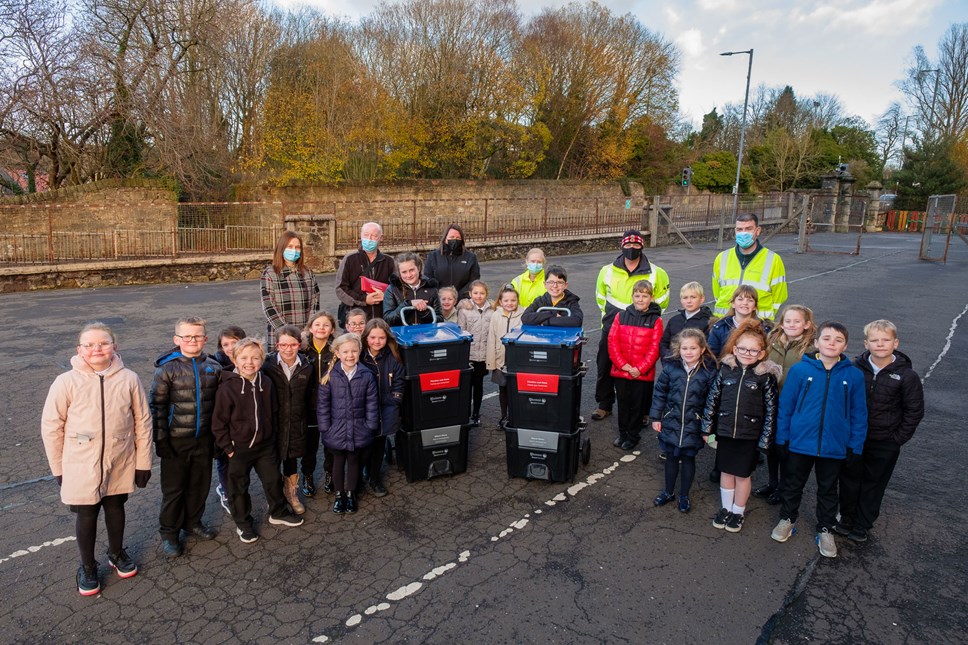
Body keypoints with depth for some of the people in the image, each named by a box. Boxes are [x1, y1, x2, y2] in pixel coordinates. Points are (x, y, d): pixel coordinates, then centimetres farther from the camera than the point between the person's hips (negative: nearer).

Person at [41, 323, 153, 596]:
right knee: (86, 515, 13)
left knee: (116, 508, 20)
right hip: (81, 468, -1)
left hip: (120, 465, 1)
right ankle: (87, 567, 35)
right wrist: (58, 468, 0)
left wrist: (143, 462, 0)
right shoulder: (66, 382, -12)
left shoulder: (129, 379, -10)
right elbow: (51, 427, -4)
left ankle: (117, 553, 44)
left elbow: (143, 422, -3)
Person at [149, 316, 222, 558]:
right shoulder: (167, 368, -10)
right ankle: (169, 533, 26)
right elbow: (156, 404, -9)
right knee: (173, 488, 8)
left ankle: (192, 522, 37)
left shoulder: (214, 368, 1)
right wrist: (160, 439, -12)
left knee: (200, 484, 15)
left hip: (203, 439, 4)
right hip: (176, 440, -3)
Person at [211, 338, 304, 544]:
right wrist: (227, 447, -11)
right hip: (238, 448, -4)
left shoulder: (266, 383, -4)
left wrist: (271, 436, 9)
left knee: (273, 480, 17)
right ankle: (243, 523, 32)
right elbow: (219, 422, -12)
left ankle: (278, 513, 39)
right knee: (239, 487, 12)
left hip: (265, 445, 4)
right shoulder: (227, 388, -18)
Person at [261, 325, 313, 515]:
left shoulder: (306, 368, -4)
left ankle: (291, 493, 36)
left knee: (292, 458, 15)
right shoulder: (268, 366, -12)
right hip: (273, 423, -2)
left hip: (296, 424, 2)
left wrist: (305, 420, 6)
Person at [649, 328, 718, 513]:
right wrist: (656, 417, 1)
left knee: (688, 458, 13)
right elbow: (659, 393, 0)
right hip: (671, 422, 2)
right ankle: (668, 492, 35)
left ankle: (684, 496, 32)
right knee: (671, 456, 16)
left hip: (693, 425, -2)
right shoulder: (671, 367, -8)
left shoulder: (709, 372, -12)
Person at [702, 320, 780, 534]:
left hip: (749, 434, -2)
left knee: (743, 474, 11)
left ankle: (738, 512, 30)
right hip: (724, 431, 2)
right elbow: (712, 399, 2)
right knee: (726, 471, 15)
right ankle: (726, 508, 33)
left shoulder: (766, 376, -9)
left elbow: (770, 409, -7)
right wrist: (707, 427, 2)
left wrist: (765, 438, -7)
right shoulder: (725, 370, -3)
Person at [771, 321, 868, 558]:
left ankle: (825, 530, 37)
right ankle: (787, 519, 38)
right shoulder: (800, 370, -11)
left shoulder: (854, 375, -7)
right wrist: (782, 438, -3)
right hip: (799, 443, -1)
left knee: (828, 490, 19)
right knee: (792, 485, 17)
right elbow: (785, 405, -4)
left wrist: (855, 447, -1)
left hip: (834, 447, 1)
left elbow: (859, 414, 0)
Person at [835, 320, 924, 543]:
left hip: (885, 443, -1)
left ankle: (862, 525, 29)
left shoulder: (907, 376, -10)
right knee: (849, 481, 13)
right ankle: (846, 519, 31)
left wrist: (898, 438, -6)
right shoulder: (855, 368, -7)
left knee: (873, 485, 12)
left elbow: (914, 412, -3)